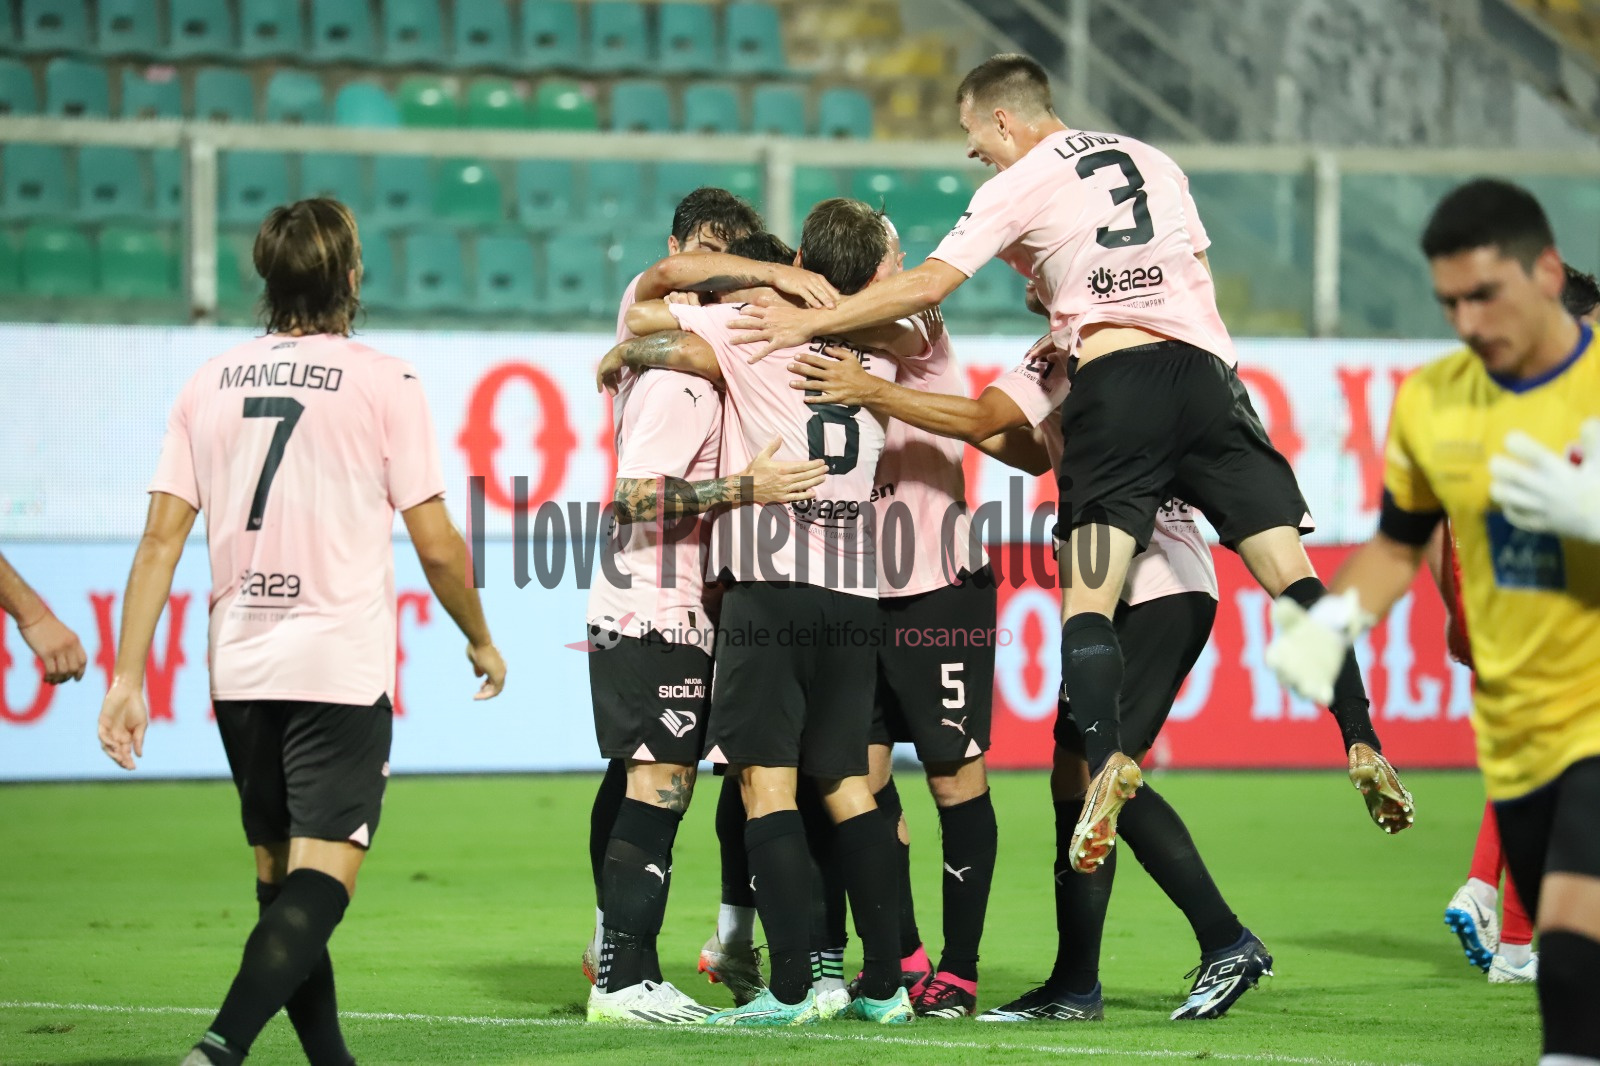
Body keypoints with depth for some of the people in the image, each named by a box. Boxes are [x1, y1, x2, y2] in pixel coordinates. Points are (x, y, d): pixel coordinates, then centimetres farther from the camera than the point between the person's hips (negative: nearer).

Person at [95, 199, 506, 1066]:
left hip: (239, 668, 5)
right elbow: (437, 546, -3)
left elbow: (159, 542, 3)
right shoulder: (382, 382, -4)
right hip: (342, 667, -5)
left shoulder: (209, 384, 8)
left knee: (280, 878, 16)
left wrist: (128, 678, 4)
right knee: (320, 878, -11)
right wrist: (481, 641, 14)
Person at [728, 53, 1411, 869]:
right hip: (1208, 370, 4)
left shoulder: (1020, 186, 4)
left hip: (1117, 387, -4)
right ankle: (1363, 748, -7)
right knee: (1290, 572, 2)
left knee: (1087, 599, -7)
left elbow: (927, 287, -2)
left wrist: (808, 322, 3)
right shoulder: (1153, 163, 20)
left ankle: (1106, 758, -28)